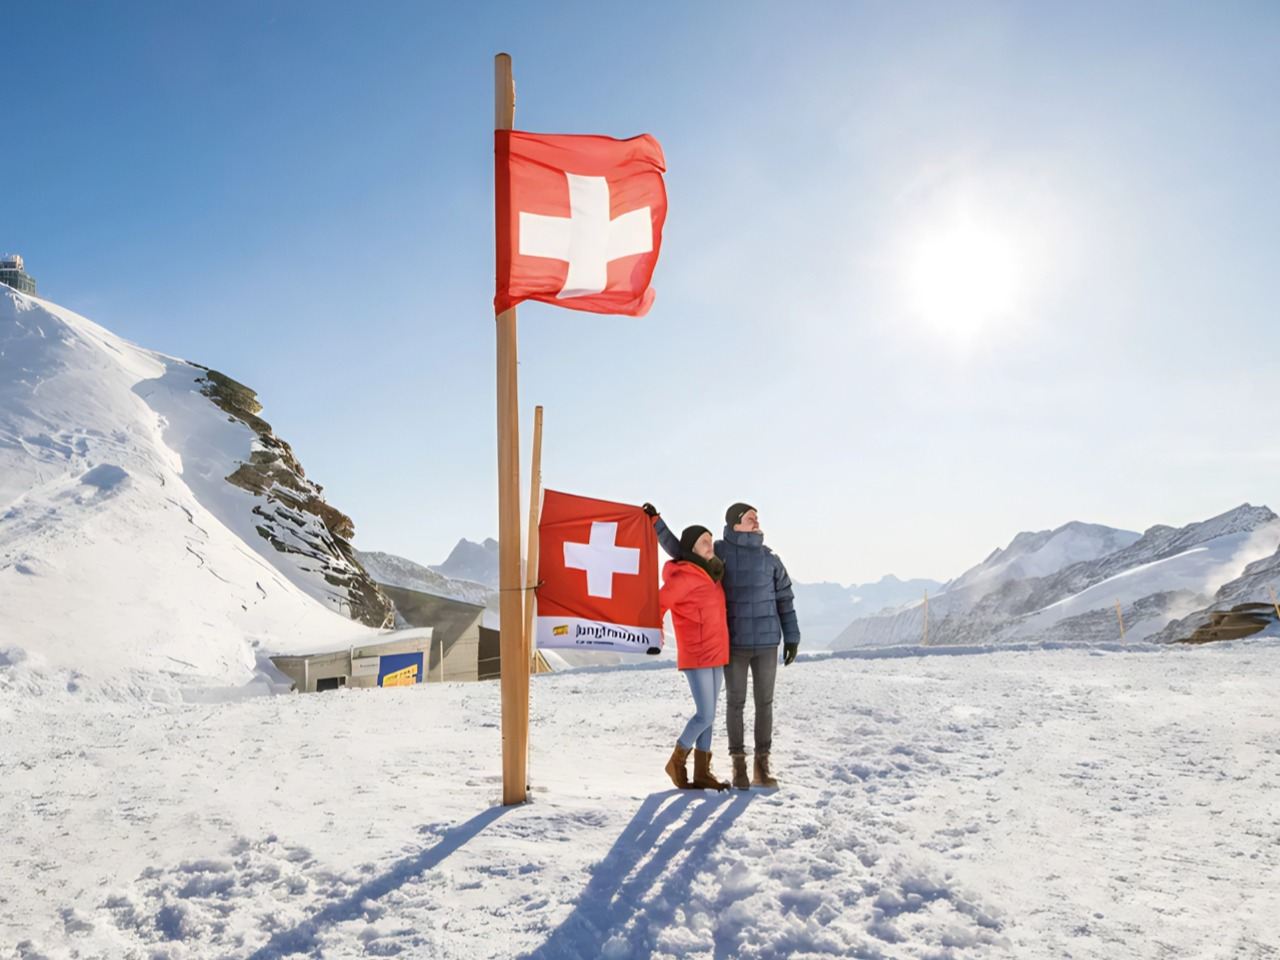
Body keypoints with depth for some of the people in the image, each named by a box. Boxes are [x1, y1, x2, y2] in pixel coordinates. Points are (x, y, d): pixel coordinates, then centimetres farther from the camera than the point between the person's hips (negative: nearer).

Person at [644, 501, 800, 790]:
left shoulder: (770, 558, 4)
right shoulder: (718, 552, -2)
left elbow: (785, 598, 8)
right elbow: (679, 549, 7)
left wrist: (792, 638, 6)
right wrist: (655, 521, -1)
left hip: (766, 642, 2)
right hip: (734, 642, -2)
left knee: (764, 702, 6)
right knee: (736, 703, 4)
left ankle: (762, 765, 16)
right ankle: (739, 766, 16)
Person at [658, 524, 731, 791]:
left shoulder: (710, 573, 12)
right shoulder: (686, 576, -15)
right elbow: (659, 603, -21)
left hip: (716, 654, 8)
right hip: (695, 656, -8)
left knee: (708, 714, 10)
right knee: (706, 715, -8)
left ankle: (702, 772, 18)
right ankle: (677, 761, 13)